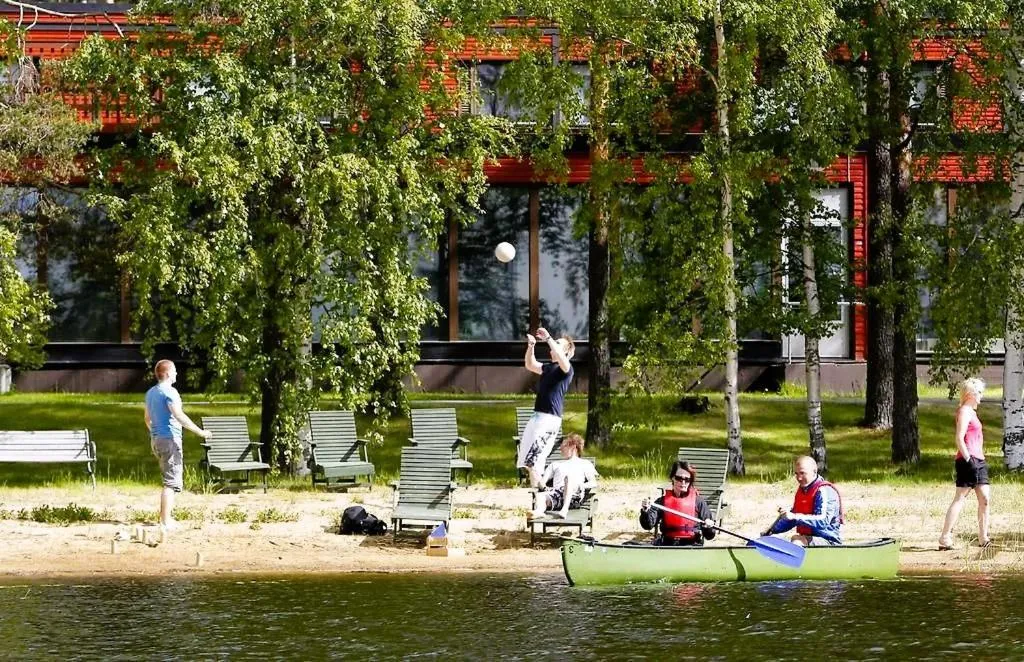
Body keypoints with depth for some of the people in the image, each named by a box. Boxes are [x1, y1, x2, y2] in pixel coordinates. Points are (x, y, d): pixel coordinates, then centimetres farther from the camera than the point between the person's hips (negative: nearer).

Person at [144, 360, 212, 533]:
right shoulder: (169, 392, -13)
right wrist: (200, 432, -20)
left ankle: (165, 517, 19)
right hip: (170, 439, -9)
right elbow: (179, 416, -22)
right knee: (172, 482, -8)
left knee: (170, 479, 19)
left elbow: (148, 419, 23)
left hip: (156, 440, 9)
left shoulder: (150, 393, 14)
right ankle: (166, 521, -12)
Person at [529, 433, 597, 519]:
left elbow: (594, 483, 13)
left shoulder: (585, 464, 27)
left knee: (569, 476, -37)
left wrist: (582, 486, -8)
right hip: (557, 492, 3)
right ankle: (539, 511, -67)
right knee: (540, 495, -31)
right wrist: (543, 486, 4)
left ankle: (565, 510, -57)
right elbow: (542, 481, 29)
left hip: (574, 494, -3)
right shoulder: (555, 464, 40)